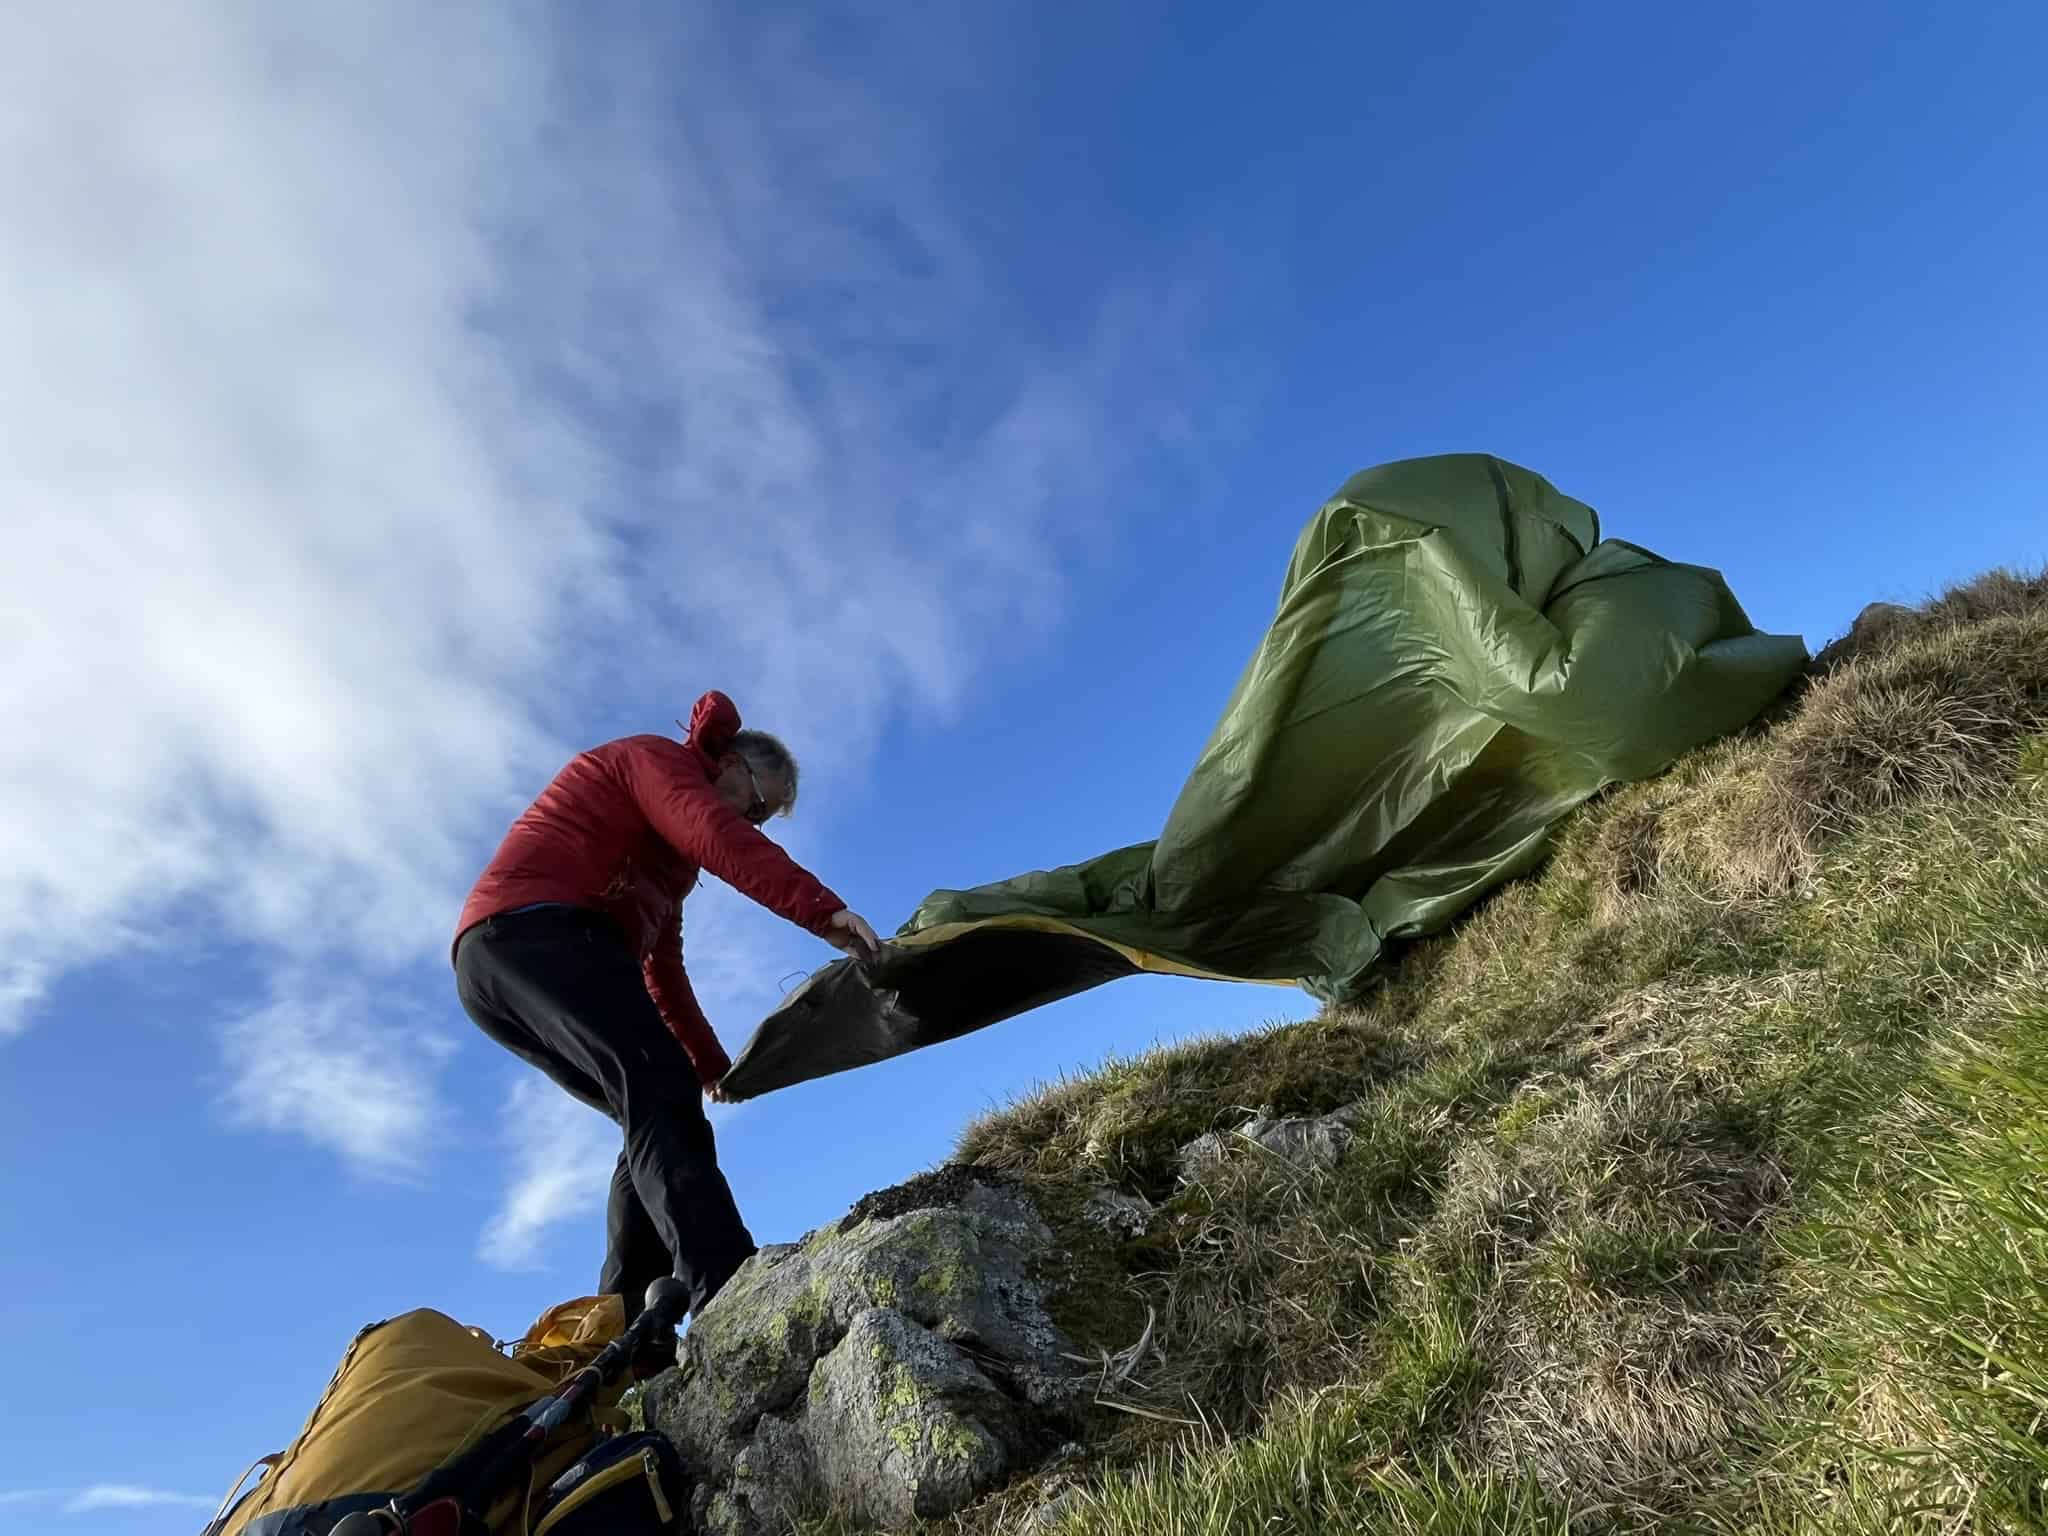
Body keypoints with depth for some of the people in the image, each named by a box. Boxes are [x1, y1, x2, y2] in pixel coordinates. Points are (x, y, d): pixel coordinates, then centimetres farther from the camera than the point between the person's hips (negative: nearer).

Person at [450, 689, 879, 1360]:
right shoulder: (657, 758, 5)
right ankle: (728, 1292, -44)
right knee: (658, 1088, -27)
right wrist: (821, 909, -30)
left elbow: (662, 970, 32)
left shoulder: (670, 848, 33)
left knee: (657, 1114, 3)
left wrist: (710, 1064, 27)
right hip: (534, 931, -10)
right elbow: (719, 837, -18)